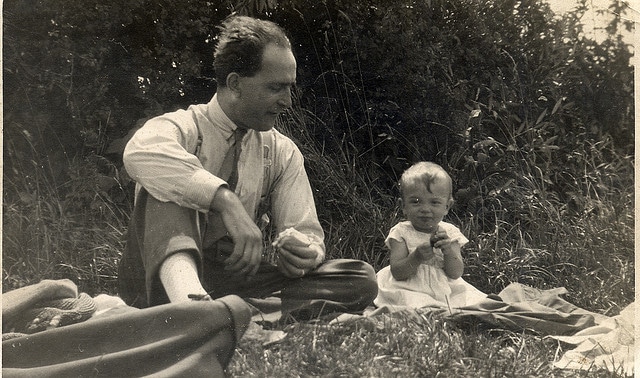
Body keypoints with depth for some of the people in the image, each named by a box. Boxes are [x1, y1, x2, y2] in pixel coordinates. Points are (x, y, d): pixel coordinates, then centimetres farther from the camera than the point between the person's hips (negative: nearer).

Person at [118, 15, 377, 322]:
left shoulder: (281, 153, 10)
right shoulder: (184, 127, -4)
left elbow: (306, 231, 3)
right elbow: (141, 152, -29)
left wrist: (302, 252, -22)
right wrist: (226, 200, -37)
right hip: (166, 282, -3)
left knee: (361, 279, -15)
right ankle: (187, 299, -49)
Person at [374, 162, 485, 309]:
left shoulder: (449, 233, 3)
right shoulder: (400, 233, -3)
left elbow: (456, 274, -4)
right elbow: (397, 273, -12)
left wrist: (449, 252, -24)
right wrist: (416, 258, -29)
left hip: (446, 290, 4)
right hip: (410, 292, -3)